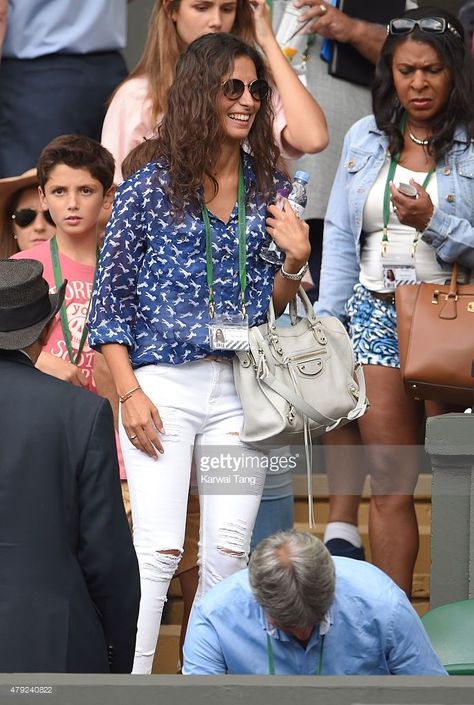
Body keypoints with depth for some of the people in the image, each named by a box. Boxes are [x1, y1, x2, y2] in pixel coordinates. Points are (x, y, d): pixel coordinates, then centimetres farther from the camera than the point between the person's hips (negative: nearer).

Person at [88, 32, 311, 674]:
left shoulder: (271, 187, 10)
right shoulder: (149, 188, 0)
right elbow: (111, 298, 1)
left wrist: (296, 260, -5)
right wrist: (130, 393, -7)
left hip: (243, 390, 4)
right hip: (163, 385, -4)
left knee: (228, 554, 3)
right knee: (158, 550, -9)